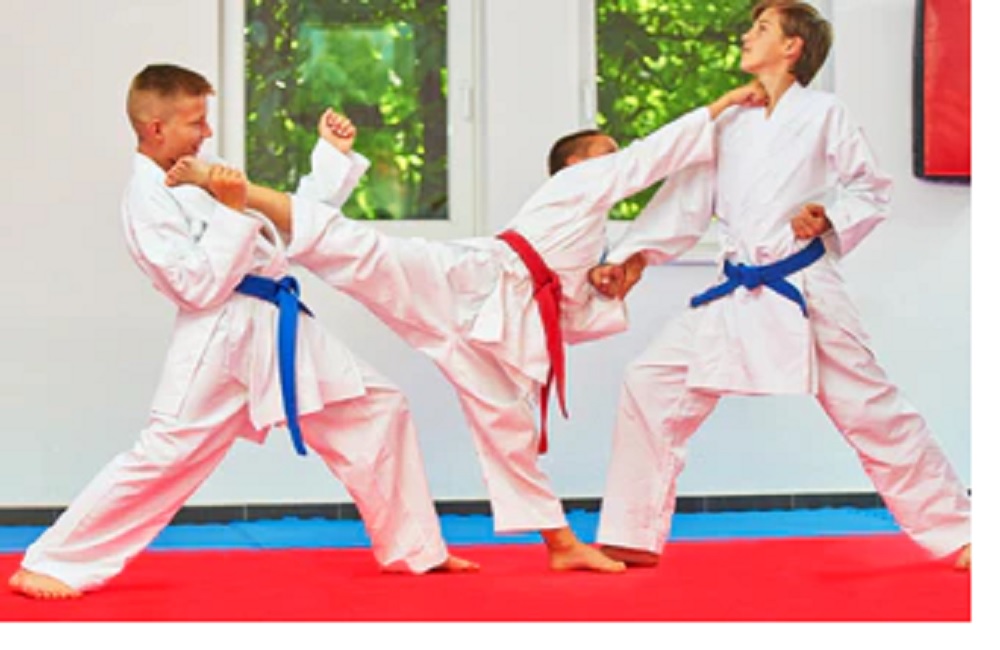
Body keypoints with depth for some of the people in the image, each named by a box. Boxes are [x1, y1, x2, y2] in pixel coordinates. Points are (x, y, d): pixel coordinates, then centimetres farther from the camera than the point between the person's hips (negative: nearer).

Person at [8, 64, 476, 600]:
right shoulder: (147, 199, -12)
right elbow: (202, 286, -20)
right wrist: (232, 211, -22)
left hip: (279, 329, 9)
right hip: (223, 340, -9)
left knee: (378, 410, 9)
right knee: (163, 455, -13)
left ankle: (413, 550, 18)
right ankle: (53, 563, 0)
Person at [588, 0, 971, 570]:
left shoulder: (823, 114, -1)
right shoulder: (728, 125, 12)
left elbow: (873, 190, 3)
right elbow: (685, 203, 11)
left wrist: (830, 218, -16)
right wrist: (632, 257, 1)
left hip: (805, 289, -5)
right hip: (738, 298, 5)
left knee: (872, 410, 0)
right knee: (650, 384, -4)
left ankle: (956, 531, 16)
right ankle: (632, 538, 4)